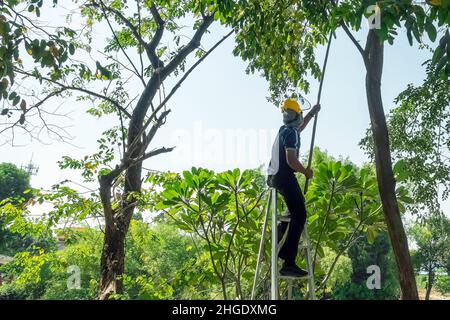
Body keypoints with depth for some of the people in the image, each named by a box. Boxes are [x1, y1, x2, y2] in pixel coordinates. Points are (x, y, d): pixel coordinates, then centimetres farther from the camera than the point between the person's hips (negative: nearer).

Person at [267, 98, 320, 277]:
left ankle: (282, 250, 30)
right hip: (285, 177, -10)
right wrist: (307, 172, -6)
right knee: (299, 216, -13)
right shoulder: (291, 133, -13)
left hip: (274, 176, 10)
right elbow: (291, 160, -22)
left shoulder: (284, 129, 16)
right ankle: (289, 263, -20)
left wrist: (312, 113, 45)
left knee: (294, 212, 25)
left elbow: (300, 128, 40)